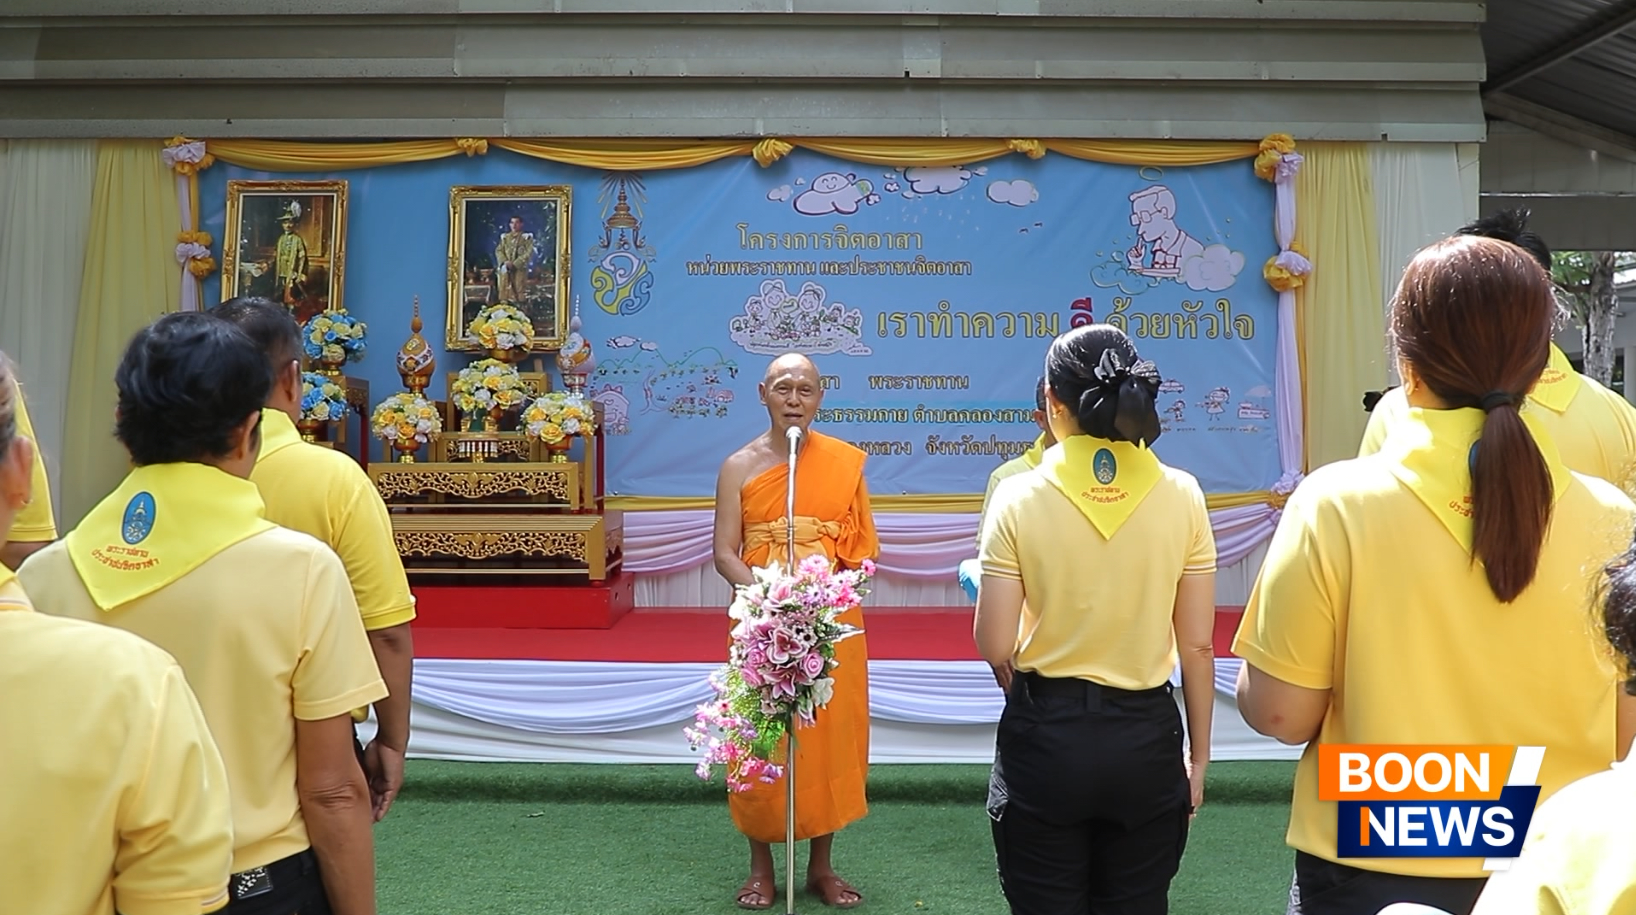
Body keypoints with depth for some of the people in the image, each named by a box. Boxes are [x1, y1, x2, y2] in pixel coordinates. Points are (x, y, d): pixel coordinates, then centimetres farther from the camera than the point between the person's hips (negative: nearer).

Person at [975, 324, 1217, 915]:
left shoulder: (1019, 497, -11)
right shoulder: (1181, 496, -6)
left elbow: (995, 648, -11)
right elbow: (1197, 647, -2)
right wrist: (1199, 754, 10)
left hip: (1044, 735, -2)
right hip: (1146, 735, 2)